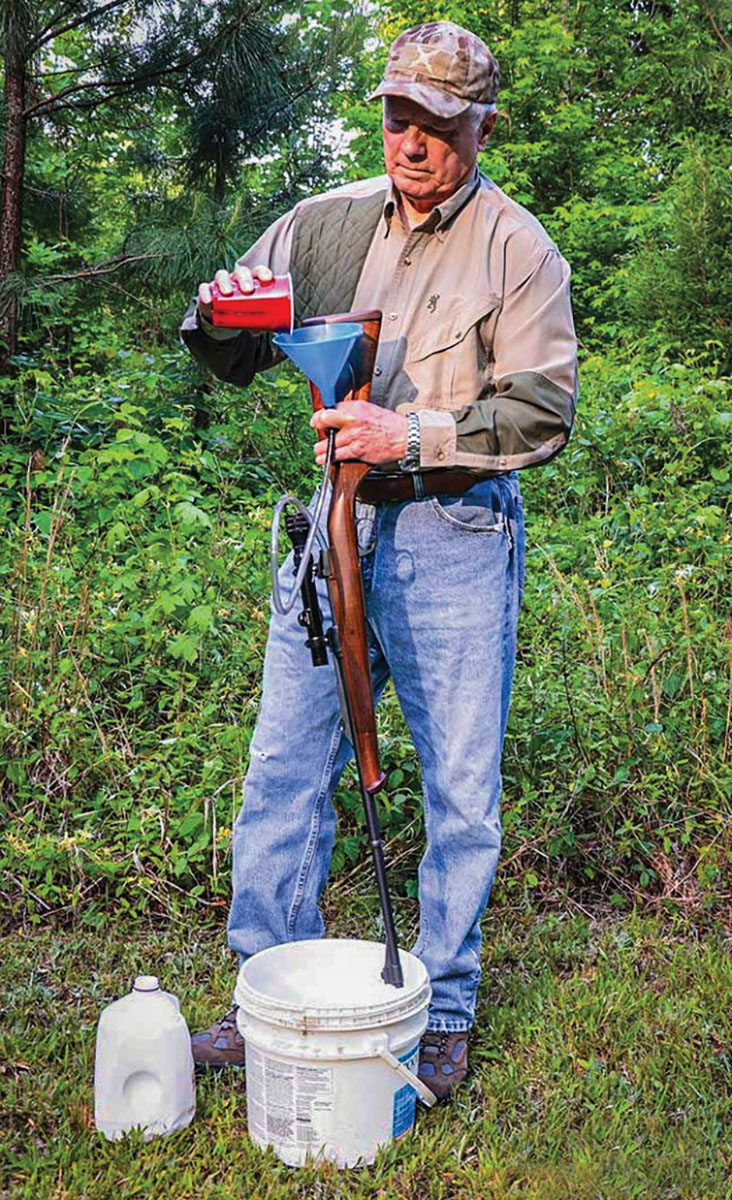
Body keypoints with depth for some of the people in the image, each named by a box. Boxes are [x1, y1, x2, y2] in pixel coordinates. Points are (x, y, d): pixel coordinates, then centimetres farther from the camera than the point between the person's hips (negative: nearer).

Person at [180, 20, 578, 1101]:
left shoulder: (517, 248, -2)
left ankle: (442, 1015, 21)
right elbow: (231, 355, 13)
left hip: (456, 536, -3)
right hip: (336, 519, 4)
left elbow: (545, 410, -10)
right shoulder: (326, 222, 9)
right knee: (285, 765, 6)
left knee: (462, 789, 3)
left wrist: (416, 433, -21)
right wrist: (220, 317, -11)